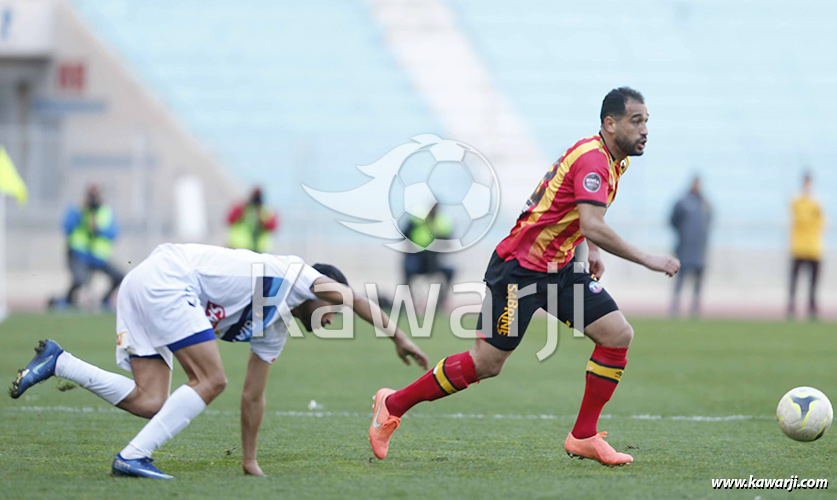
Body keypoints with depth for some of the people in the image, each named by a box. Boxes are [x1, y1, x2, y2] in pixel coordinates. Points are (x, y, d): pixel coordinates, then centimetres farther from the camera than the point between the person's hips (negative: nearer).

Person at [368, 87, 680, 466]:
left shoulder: (612, 160, 9)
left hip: (559, 268, 9)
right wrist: (646, 260, -28)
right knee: (486, 363, -6)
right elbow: (591, 226, -33)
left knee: (618, 335, -4)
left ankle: (583, 437, 2)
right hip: (520, 267, -9)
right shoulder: (592, 158, -21)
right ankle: (393, 405, 12)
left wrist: (593, 251, 16)